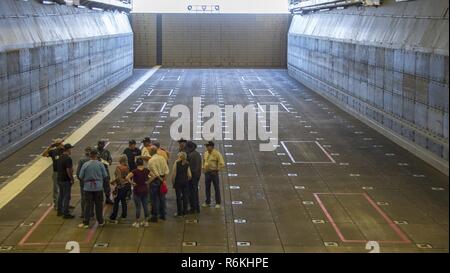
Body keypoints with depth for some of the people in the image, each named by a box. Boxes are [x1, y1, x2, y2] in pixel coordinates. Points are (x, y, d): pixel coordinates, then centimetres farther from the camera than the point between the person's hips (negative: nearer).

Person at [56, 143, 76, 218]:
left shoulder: (59, 158, 9)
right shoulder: (68, 159, -20)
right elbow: (68, 170, -23)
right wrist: (72, 179, -14)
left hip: (59, 179, 9)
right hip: (66, 180, -9)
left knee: (60, 195, 18)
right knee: (66, 197, -3)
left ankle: (60, 211, 27)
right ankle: (65, 213, -1)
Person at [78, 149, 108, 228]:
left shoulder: (85, 165, -6)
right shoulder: (100, 164, -8)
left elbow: (81, 176, -4)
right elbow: (105, 175, -4)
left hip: (88, 187, 0)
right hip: (98, 187, 0)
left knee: (88, 204, 5)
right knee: (99, 204, 11)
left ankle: (86, 222, 4)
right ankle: (100, 221, 21)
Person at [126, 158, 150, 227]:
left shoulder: (135, 171, -14)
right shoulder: (146, 170, -3)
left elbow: (127, 178, -25)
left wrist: (132, 183, -13)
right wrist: (148, 181, 0)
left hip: (137, 190, -3)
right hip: (145, 190, 3)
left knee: (138, 207, 4)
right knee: (145, 206, 12)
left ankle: (137, 222, 11)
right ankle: (145, 221, 19)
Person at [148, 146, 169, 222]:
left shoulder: (151, 160, -16)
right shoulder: (162, 158, 3)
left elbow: (155, 173, -20)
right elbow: (167, 170, 0)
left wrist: (160, 178, -7)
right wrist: (163, 178, 2)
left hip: (155, 180, -6)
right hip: (162, 179, 6)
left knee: (154, 199, 1)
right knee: (162, 197, 15)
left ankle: (154, 216, 5)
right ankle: (163, 215, 23)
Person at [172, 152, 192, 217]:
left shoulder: (176, 163, -6)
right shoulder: (187, 164, 4)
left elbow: (174, 174, -10)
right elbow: (190, 175, -1)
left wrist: (173, 182, -2)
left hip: (178, 182, -3)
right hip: (185, 182, 3)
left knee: (179, 197, 2)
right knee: (185, 197, 9)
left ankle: (180, 212, 5)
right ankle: (185, 212, 13)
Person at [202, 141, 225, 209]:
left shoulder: (217, 154, -11)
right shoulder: (205, 153, 7)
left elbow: (222, 164, -13)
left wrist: (216, 170, -12)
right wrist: (203, 168, 11)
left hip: (214, 173, -6)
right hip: (207, 173, 6)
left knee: (216, 188, 1)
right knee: (207, 188, 10)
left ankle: (218, 203, 8)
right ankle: (207, 202, 21)